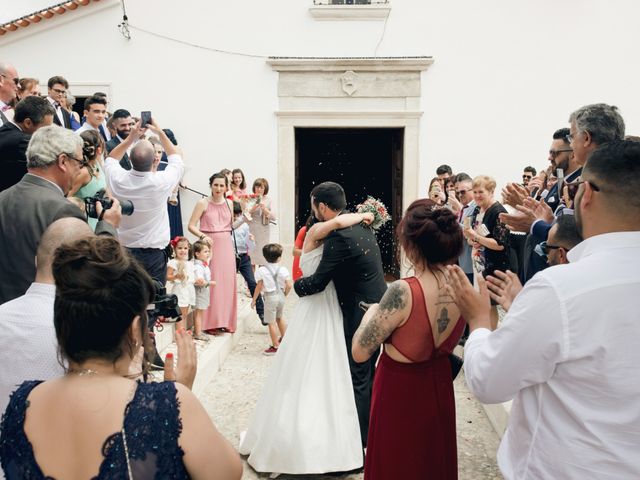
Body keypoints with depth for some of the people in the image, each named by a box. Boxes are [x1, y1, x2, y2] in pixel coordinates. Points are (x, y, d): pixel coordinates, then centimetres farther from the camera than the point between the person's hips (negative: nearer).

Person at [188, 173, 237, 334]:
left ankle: (225, 321, 17)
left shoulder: (229, 203, 10)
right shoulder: (203, 203, -2)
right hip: (210, 245, -4)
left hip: (226, 245, 4)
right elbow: (191, 225, -5)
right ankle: (210, 322, 5)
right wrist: (203, 236, -19)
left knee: (227, 283, 6)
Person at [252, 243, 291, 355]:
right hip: (280, 296, 4)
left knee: (271, 323, 3)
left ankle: (275, 346, 8)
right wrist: (284, 295, 12)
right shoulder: (283, 270, -6)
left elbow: (259, 287, -10)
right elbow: (289, 285, -7)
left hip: (270, 297, -4)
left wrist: (254, 300, 1)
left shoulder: (262, 270, -12)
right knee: (280, 317, 27)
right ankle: (284, 338, 43)